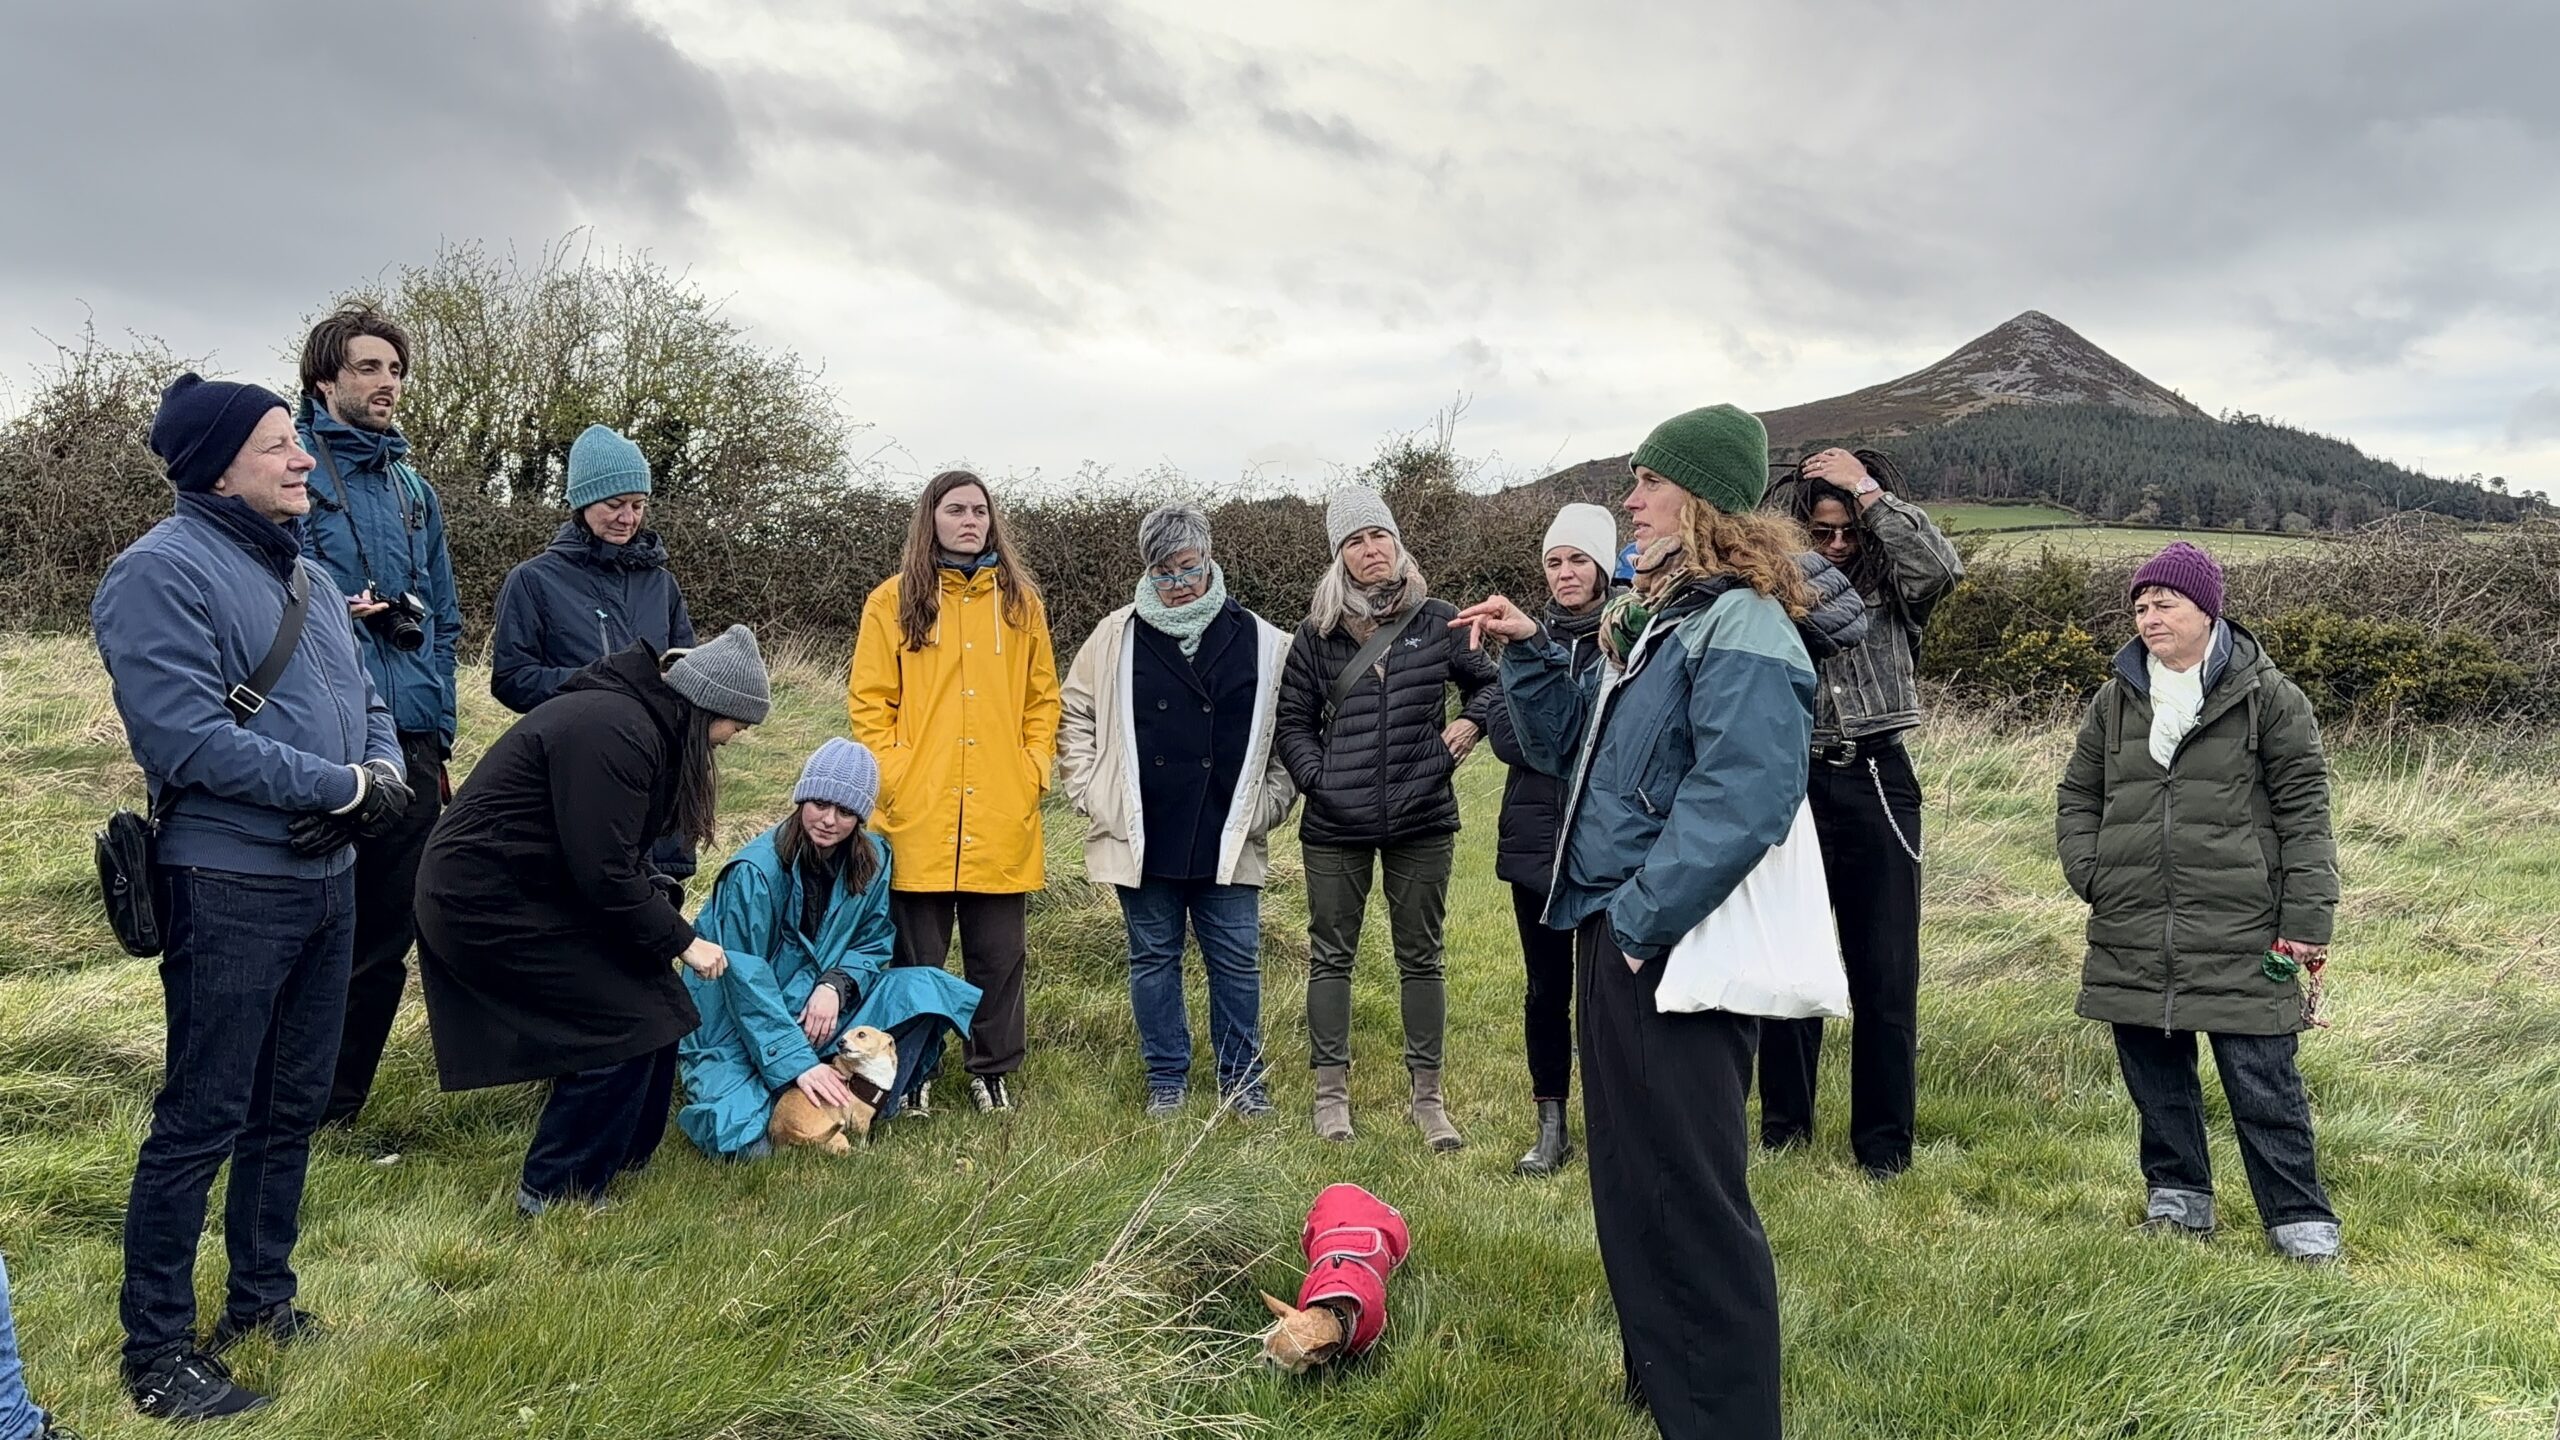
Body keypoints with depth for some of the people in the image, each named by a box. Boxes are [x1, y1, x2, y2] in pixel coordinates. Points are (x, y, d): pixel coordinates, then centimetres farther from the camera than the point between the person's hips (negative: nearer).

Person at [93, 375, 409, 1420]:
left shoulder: (304, 572, 14)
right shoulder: (162, 571, -13)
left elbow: (364, 700, 15)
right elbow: (185, 737, -22)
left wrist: (386, 776, -7)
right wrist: (343, 787, -18)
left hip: (326, 877, 8)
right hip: (229, 889, -8)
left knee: (295, 1102, 17)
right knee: (203, 1120, 1)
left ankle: (261, 1295, 32)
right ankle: (156, 1349, 15)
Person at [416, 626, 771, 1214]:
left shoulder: (642, 722, 8)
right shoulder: (612, 732, -24)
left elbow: (622, 858, 14)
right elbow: (605, 873, -25)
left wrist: (674, 929, 4)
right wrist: (681, 940, -15)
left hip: (527, 889, 10)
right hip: (486, 902, -10)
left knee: (649, 1000, 8)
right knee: (620, 1021, -11)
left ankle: (623, 1156, 22)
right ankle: (555, 1191, 3)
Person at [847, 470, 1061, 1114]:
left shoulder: (1020, 599, 10)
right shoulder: (893, 600, 2)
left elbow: (1043, 696, 12)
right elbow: (868, 701, 1)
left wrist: (1034, 769, 2)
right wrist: (893, 775, -7)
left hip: (1003, 818, 2)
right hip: (918, 818, -2)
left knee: (998, 953, 9)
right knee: (916, 956, 6)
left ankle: (993, 1070, 23)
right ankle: (911, 1077, 20)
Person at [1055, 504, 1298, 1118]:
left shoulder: (1262, 642, 0)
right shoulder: (1117, 637, 2)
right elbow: (1074, 716, 11)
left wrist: (1269, 803, 0)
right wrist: (1092, 794, 3)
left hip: (1229, 843, -1)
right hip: (1142, 840, 1)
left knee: (1236, 961, 6)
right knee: (1154, 958, 11)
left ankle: (1243, 1079, 22)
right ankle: (1166, 1078, 25)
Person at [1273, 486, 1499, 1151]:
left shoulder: (1437, 621, 2)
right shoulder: (1318, 633, 2)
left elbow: (1490, 681, 16)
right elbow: (1291, 720, 7)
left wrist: (1471, 724, -2)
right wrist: (1316, 777, -6)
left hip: (1422, 820, 0)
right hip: (1335, 824, 0)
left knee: (1420, 958, 9)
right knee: (1331, 956, 7)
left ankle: (1427, 1095, 20)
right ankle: (1331, 1092, 19)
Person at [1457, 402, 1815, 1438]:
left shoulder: (1742, 628, -16)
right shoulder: (1653, 618, 14)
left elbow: (1741, 799, -27)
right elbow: (1573, 748, 20)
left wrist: (1641, 919, -22)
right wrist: (1528, 652, 7)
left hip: (1675, 950, -10)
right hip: (1617, 935, 10)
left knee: (1688, 1196, 0)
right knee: (1629, 1178, 21)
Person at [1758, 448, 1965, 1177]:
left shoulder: (1892, 587, 2)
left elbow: (1944, 565, -20)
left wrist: (1869, 490, -16)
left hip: (1877, 783, -1)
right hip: (1795, 784, 1)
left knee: (1885, 972, 5)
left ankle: (1884, 1139, 18)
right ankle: (1784, 1123, 27)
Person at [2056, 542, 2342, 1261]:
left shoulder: (2267, 696, -1)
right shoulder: (2116, 699, 10)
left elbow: (2304, 810, -2)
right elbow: (2077, 795, 17)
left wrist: (2306, 918, -7)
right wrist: (2089, 873, 1)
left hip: (2240, 934, -4)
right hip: (2132, 934, 4)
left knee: (2262, 1080, 0)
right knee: (2155, 1073, 13)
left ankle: (2299, 1216, 14)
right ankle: (2178, 1194, 29)